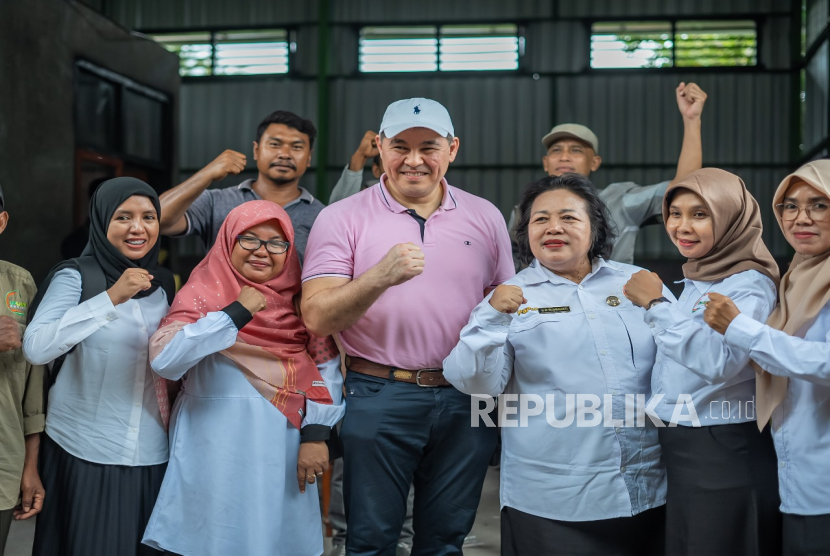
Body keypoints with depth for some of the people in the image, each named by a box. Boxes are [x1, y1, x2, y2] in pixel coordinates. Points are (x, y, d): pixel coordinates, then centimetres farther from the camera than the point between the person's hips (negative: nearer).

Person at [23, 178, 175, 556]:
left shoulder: (164, 284, 8)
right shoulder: (75, 276, -7)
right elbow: (35, 348, -22)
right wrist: (112, 297, -25)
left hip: (151, 456, 4)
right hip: (85, 456, -4)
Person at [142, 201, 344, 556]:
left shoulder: (299, 299, 8)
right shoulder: (203, 293, 1)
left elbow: (327, 369, 3)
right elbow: (164, 360, -15)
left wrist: (316, 434, -8)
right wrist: (236, 314, -17)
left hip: (283, 456, 2)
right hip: (216, 458, -2)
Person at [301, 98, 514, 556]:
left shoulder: (485, 217, 6)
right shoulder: (342, 219, -3)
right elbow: (316, 319, -12)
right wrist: (381, 276, -29)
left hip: (465, 400, 3)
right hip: (379, 398, -2)